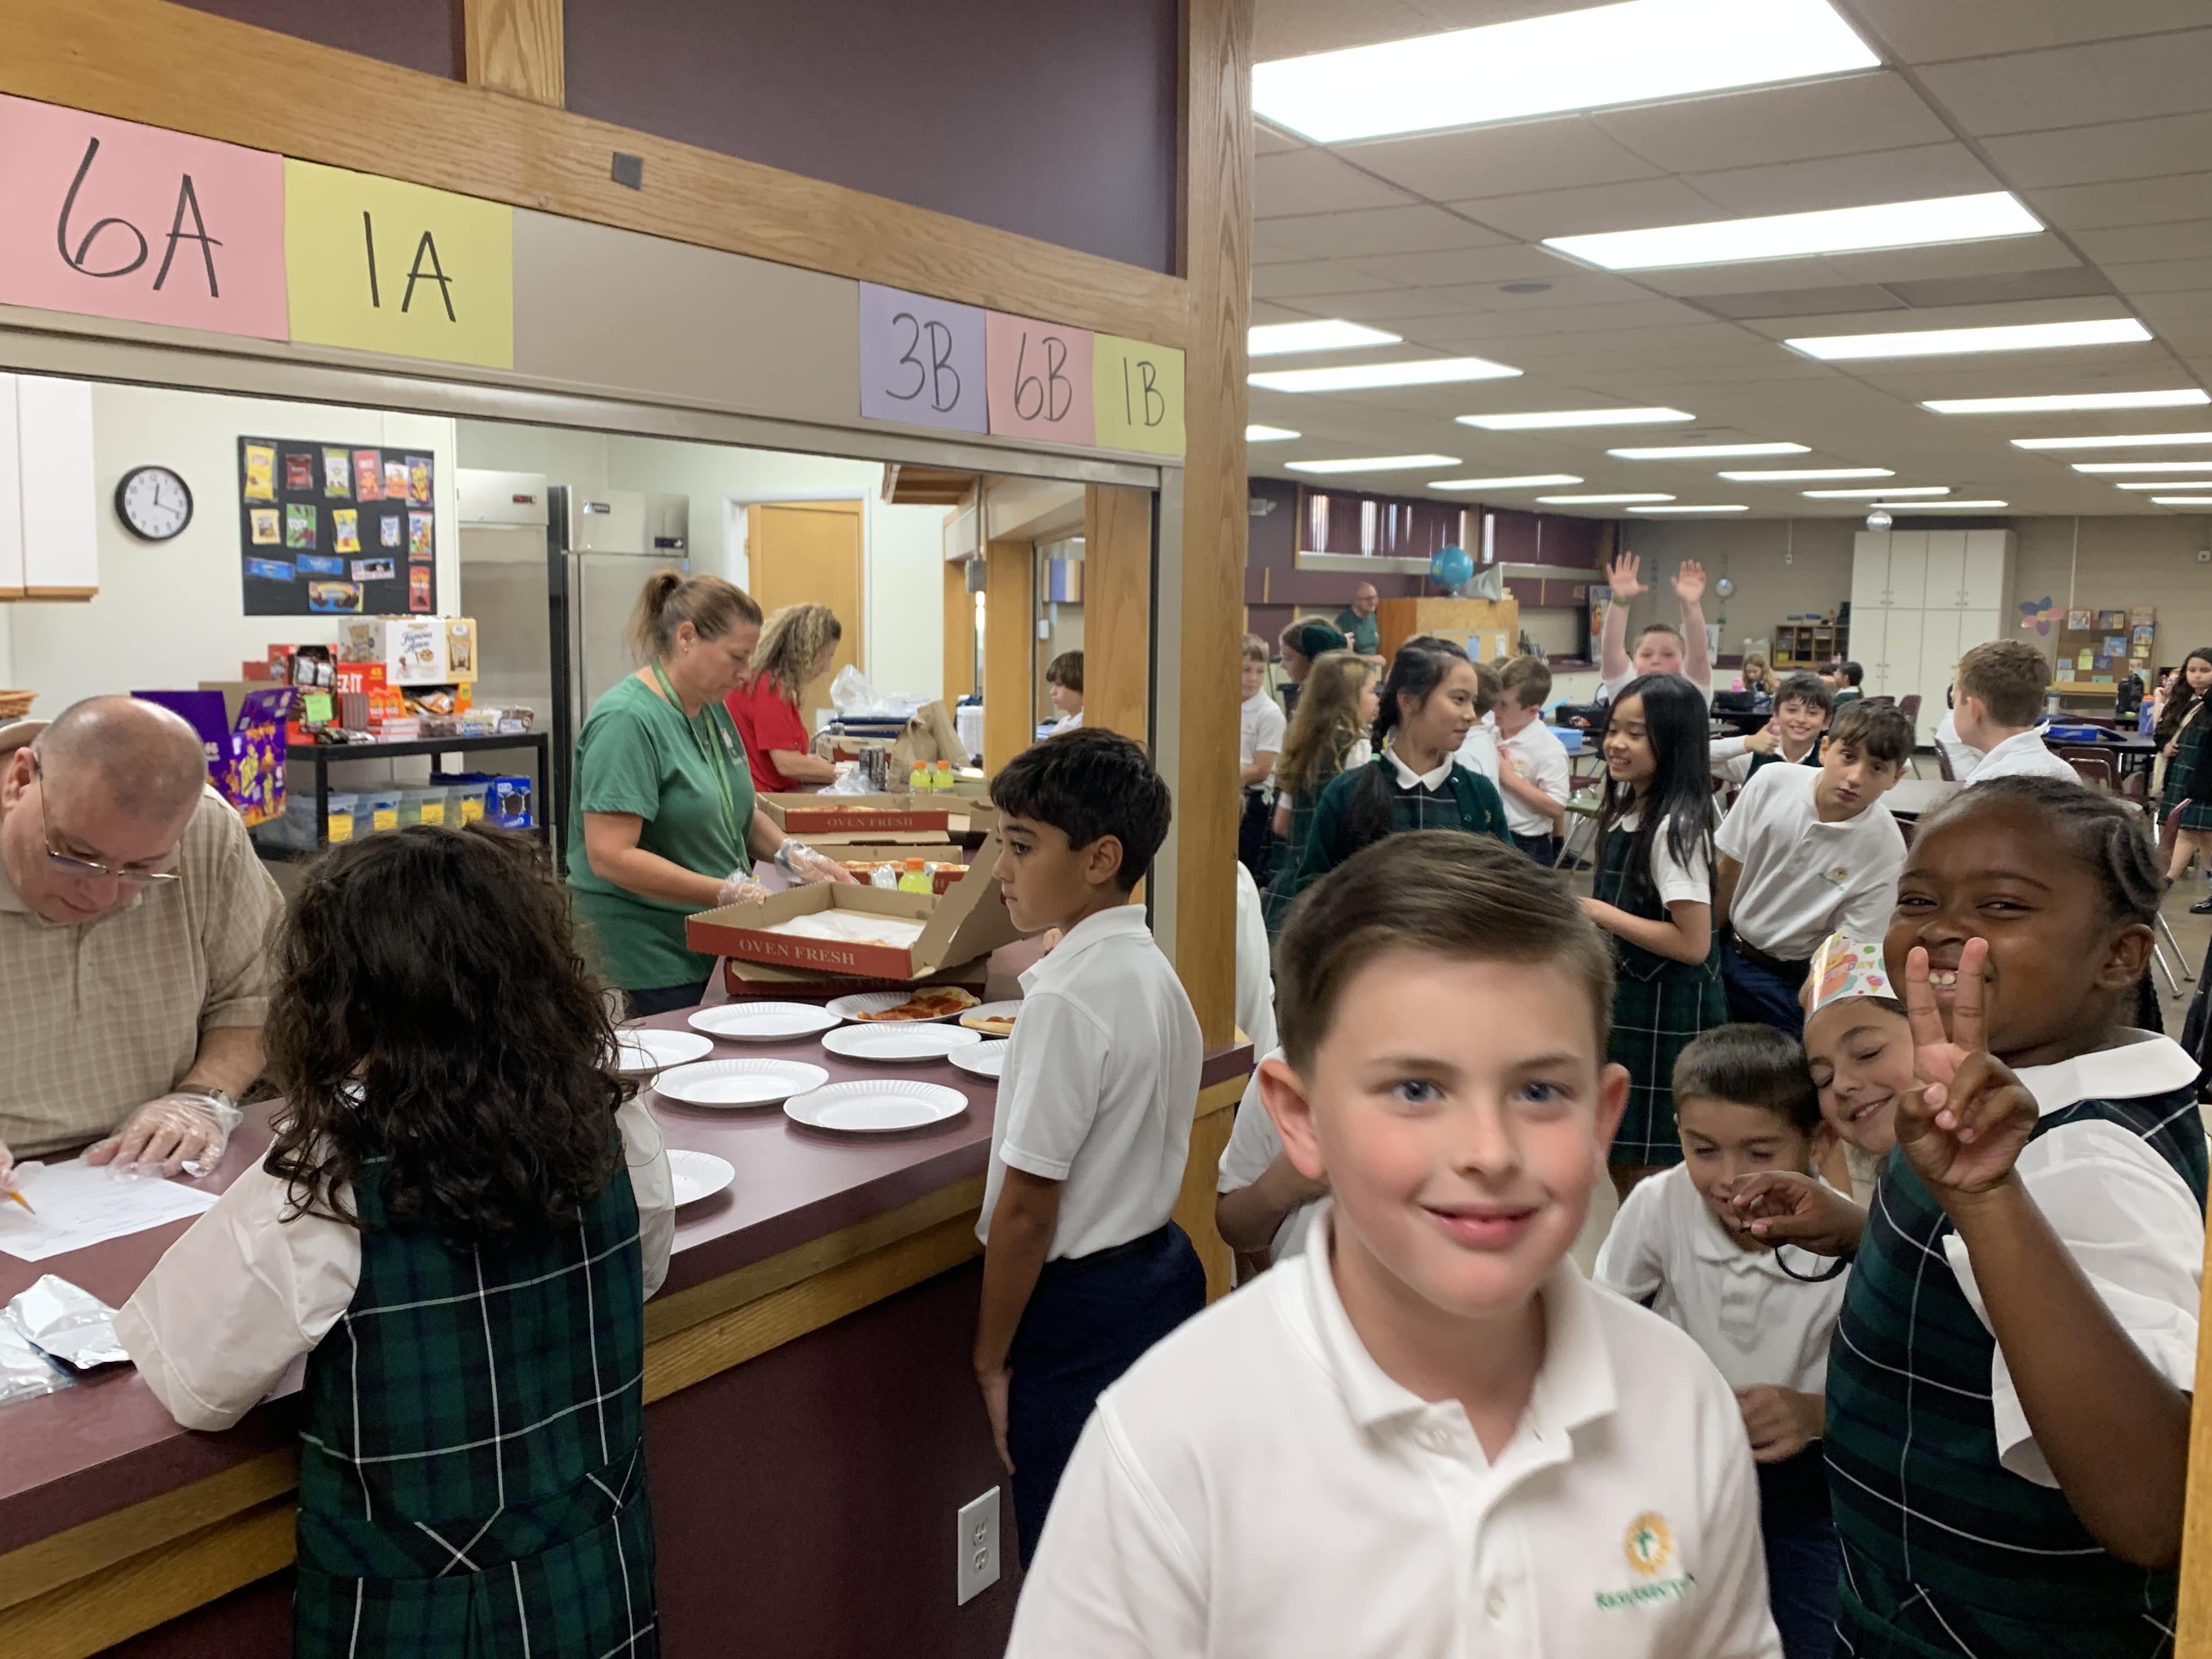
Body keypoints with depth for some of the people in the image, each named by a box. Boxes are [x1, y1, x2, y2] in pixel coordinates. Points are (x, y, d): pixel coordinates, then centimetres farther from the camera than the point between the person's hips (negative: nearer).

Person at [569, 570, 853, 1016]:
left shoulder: (712, 709, 9)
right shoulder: (626, 720, -17)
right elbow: (611, 856, -23)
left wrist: (791, 855, 1)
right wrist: (729, 892, -24)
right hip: (648, 959, -8)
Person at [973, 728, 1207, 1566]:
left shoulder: (1069, 999, -23)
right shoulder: (1153, 971, 4)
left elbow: (1027, 1206, -20)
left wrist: (992, 1357, -9)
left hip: (1081, 1306, -9)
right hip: (1160, 1269, 9)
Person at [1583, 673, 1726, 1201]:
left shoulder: (1675, 826, -21)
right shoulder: (1627, 807, 6)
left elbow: (1693, 943, -25)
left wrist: (1595, 911, -22)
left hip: (1669, 1011, -9)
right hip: (1630, 998, 9)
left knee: (1647, 1164, 2)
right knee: (1620, 1158, 18)